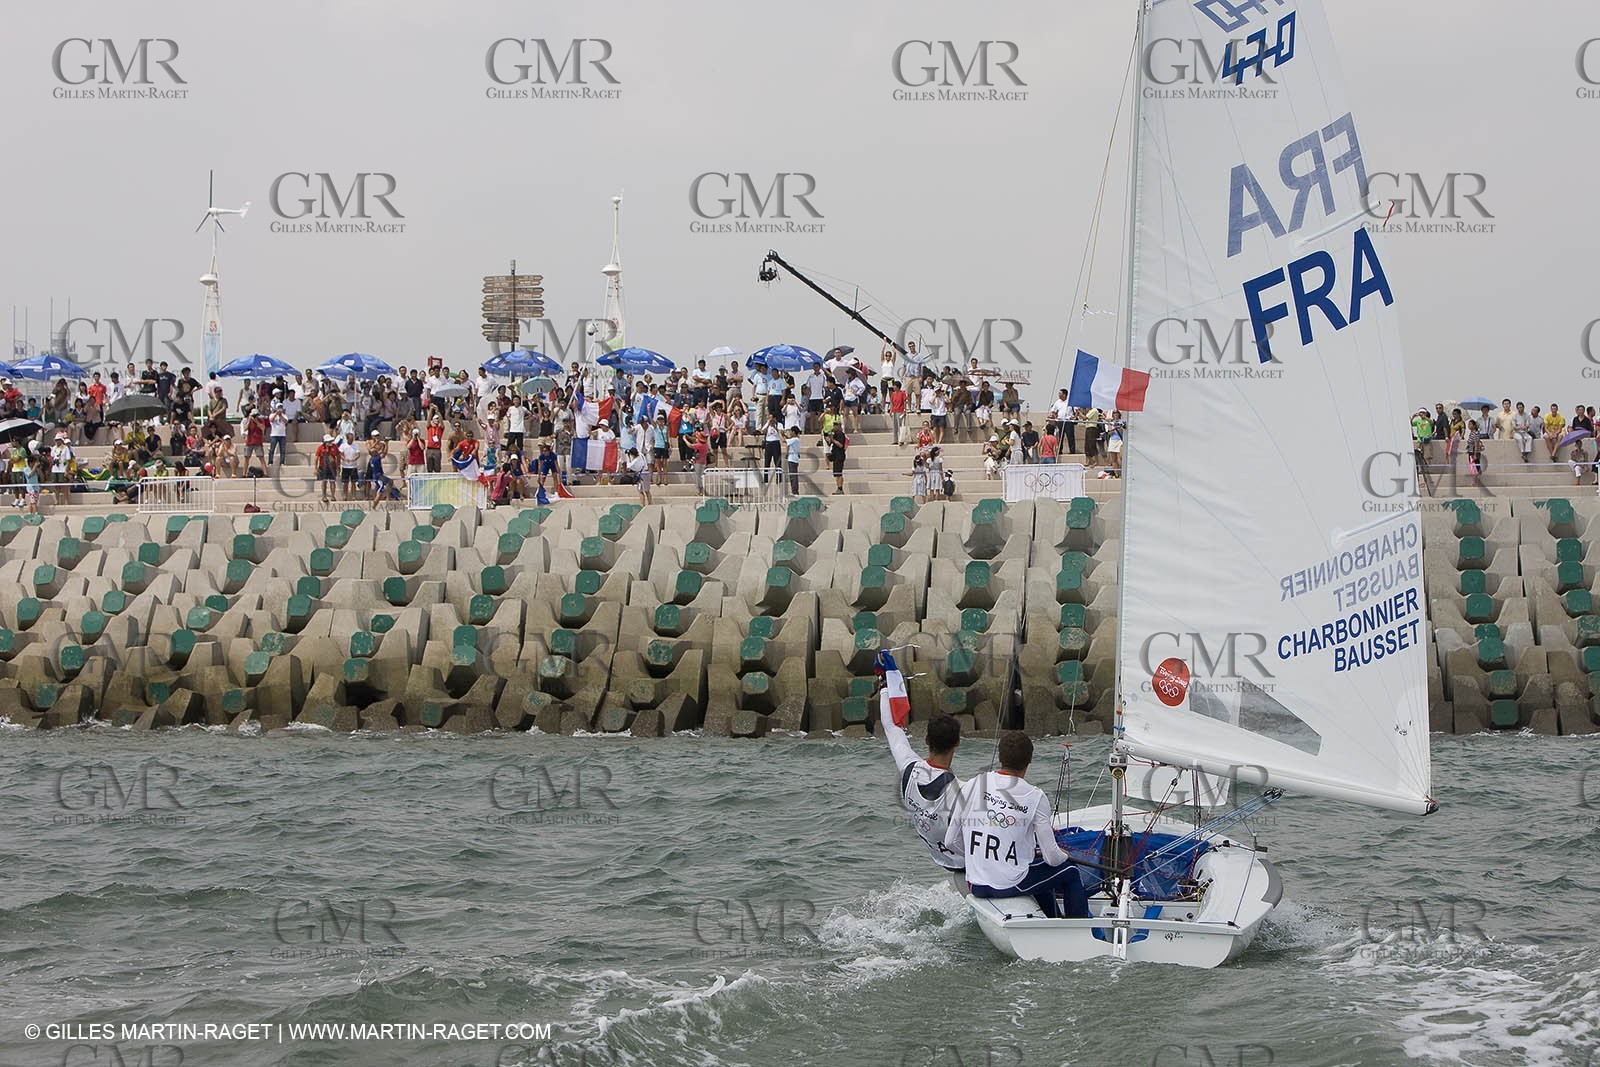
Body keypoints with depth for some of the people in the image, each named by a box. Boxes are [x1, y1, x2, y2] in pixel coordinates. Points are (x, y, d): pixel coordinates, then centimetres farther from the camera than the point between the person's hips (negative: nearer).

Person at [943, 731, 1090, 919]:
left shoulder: (972, 786, -2)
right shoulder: (1034, 797, -12)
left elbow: (951, 842, 4)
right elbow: (1052, 857, -10)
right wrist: (1064, 857, 15)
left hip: (977, 887, 5)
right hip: (1012, 886, -5)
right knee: (1070, 872, 20)